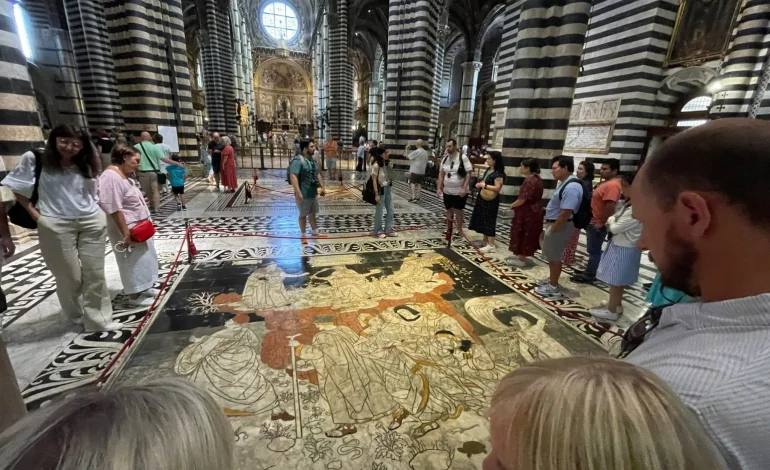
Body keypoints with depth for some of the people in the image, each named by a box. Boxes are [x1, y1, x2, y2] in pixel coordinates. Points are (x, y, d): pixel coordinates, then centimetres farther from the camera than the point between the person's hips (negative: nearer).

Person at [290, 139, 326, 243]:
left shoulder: (313, 160, 9)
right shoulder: (298, 161, -18)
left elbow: (318, 174, 21)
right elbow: (293, 177, -26)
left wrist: (322, 187, 19)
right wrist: (298, 192, -31)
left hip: (313, 193, 8)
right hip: (303, 194, -8)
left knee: (312, 213, 20)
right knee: (303, 215, 6)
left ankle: (315, 232, 36)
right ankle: (303, 235, 21)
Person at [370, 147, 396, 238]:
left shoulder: (388, 163, 7)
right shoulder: (376, 165, -14)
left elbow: (389, 177, 13)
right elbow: (374, 180, -15)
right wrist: (376, 194, -18)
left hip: (388, 189, 8)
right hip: (381, 190, -7)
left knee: (390, 210, 11)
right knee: (379, 211, 4)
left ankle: (388, 230, 24)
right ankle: (378, 231, 17)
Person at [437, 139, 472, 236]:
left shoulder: (463, 158, -11)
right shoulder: (445, 158, 5)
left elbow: (468, 174, -13)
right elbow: (441, 174, 10)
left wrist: (464, 188, -20)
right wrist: (439, 188, 4)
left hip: (459, 191, -5)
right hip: (447, 191, 5)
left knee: (458, 211, 3)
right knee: (449, 210, 13)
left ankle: (459, 229, 20)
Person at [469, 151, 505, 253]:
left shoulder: (498, 173, -17)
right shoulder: (488, 170, 12)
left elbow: (497, 188, -23)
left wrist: (484, 185, -22)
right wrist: (480, 184, 3)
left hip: (491, 200, -9)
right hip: (483, 198, 10)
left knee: (489, 221, -5)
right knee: (483, 220, 15)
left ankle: (491, 245, 2)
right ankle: (485, 241, 28)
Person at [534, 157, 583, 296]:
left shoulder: (571, 187, -24)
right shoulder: (564, 183, 10)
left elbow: (565, 213, -27)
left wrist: (552, 230, -20)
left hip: (560, 226, -10)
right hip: (555, 224, 10)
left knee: (554, 257, 2)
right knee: (551, 256, 21)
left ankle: (553, 286, 16)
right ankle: (552, 279, 36)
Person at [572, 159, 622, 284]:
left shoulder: (612, 185, -20)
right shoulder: (606, 183, 13)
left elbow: (610, 207, -27)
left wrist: (601, 222, -20)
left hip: (598, 225, -10)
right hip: (594, 222, 10)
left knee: (594, 251, -1)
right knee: (594, 250, 17)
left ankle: (589, 276, 8)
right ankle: (589, 272, 27)